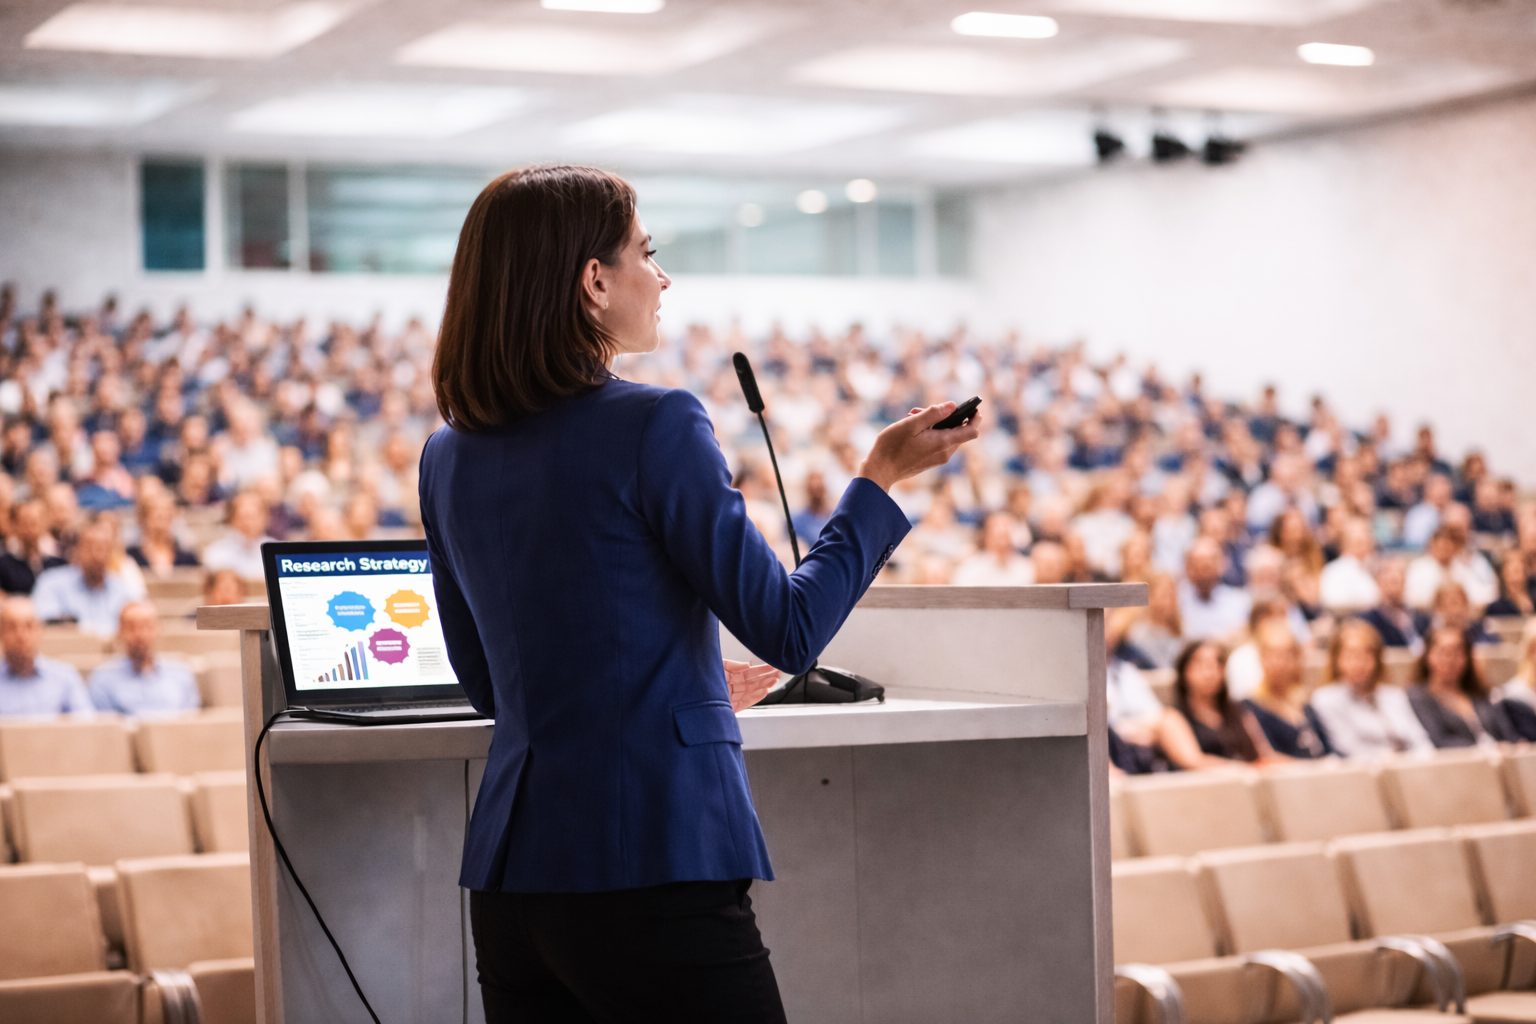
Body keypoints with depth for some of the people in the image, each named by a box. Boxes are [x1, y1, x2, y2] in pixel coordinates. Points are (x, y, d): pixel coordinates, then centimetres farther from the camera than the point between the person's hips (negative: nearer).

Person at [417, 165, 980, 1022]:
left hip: (510, 869, 7)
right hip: (651, 867, -7)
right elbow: (790, 631, -9)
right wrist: (884, 475, 1)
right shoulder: (655, 426, -12)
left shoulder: (449, 459, 10)